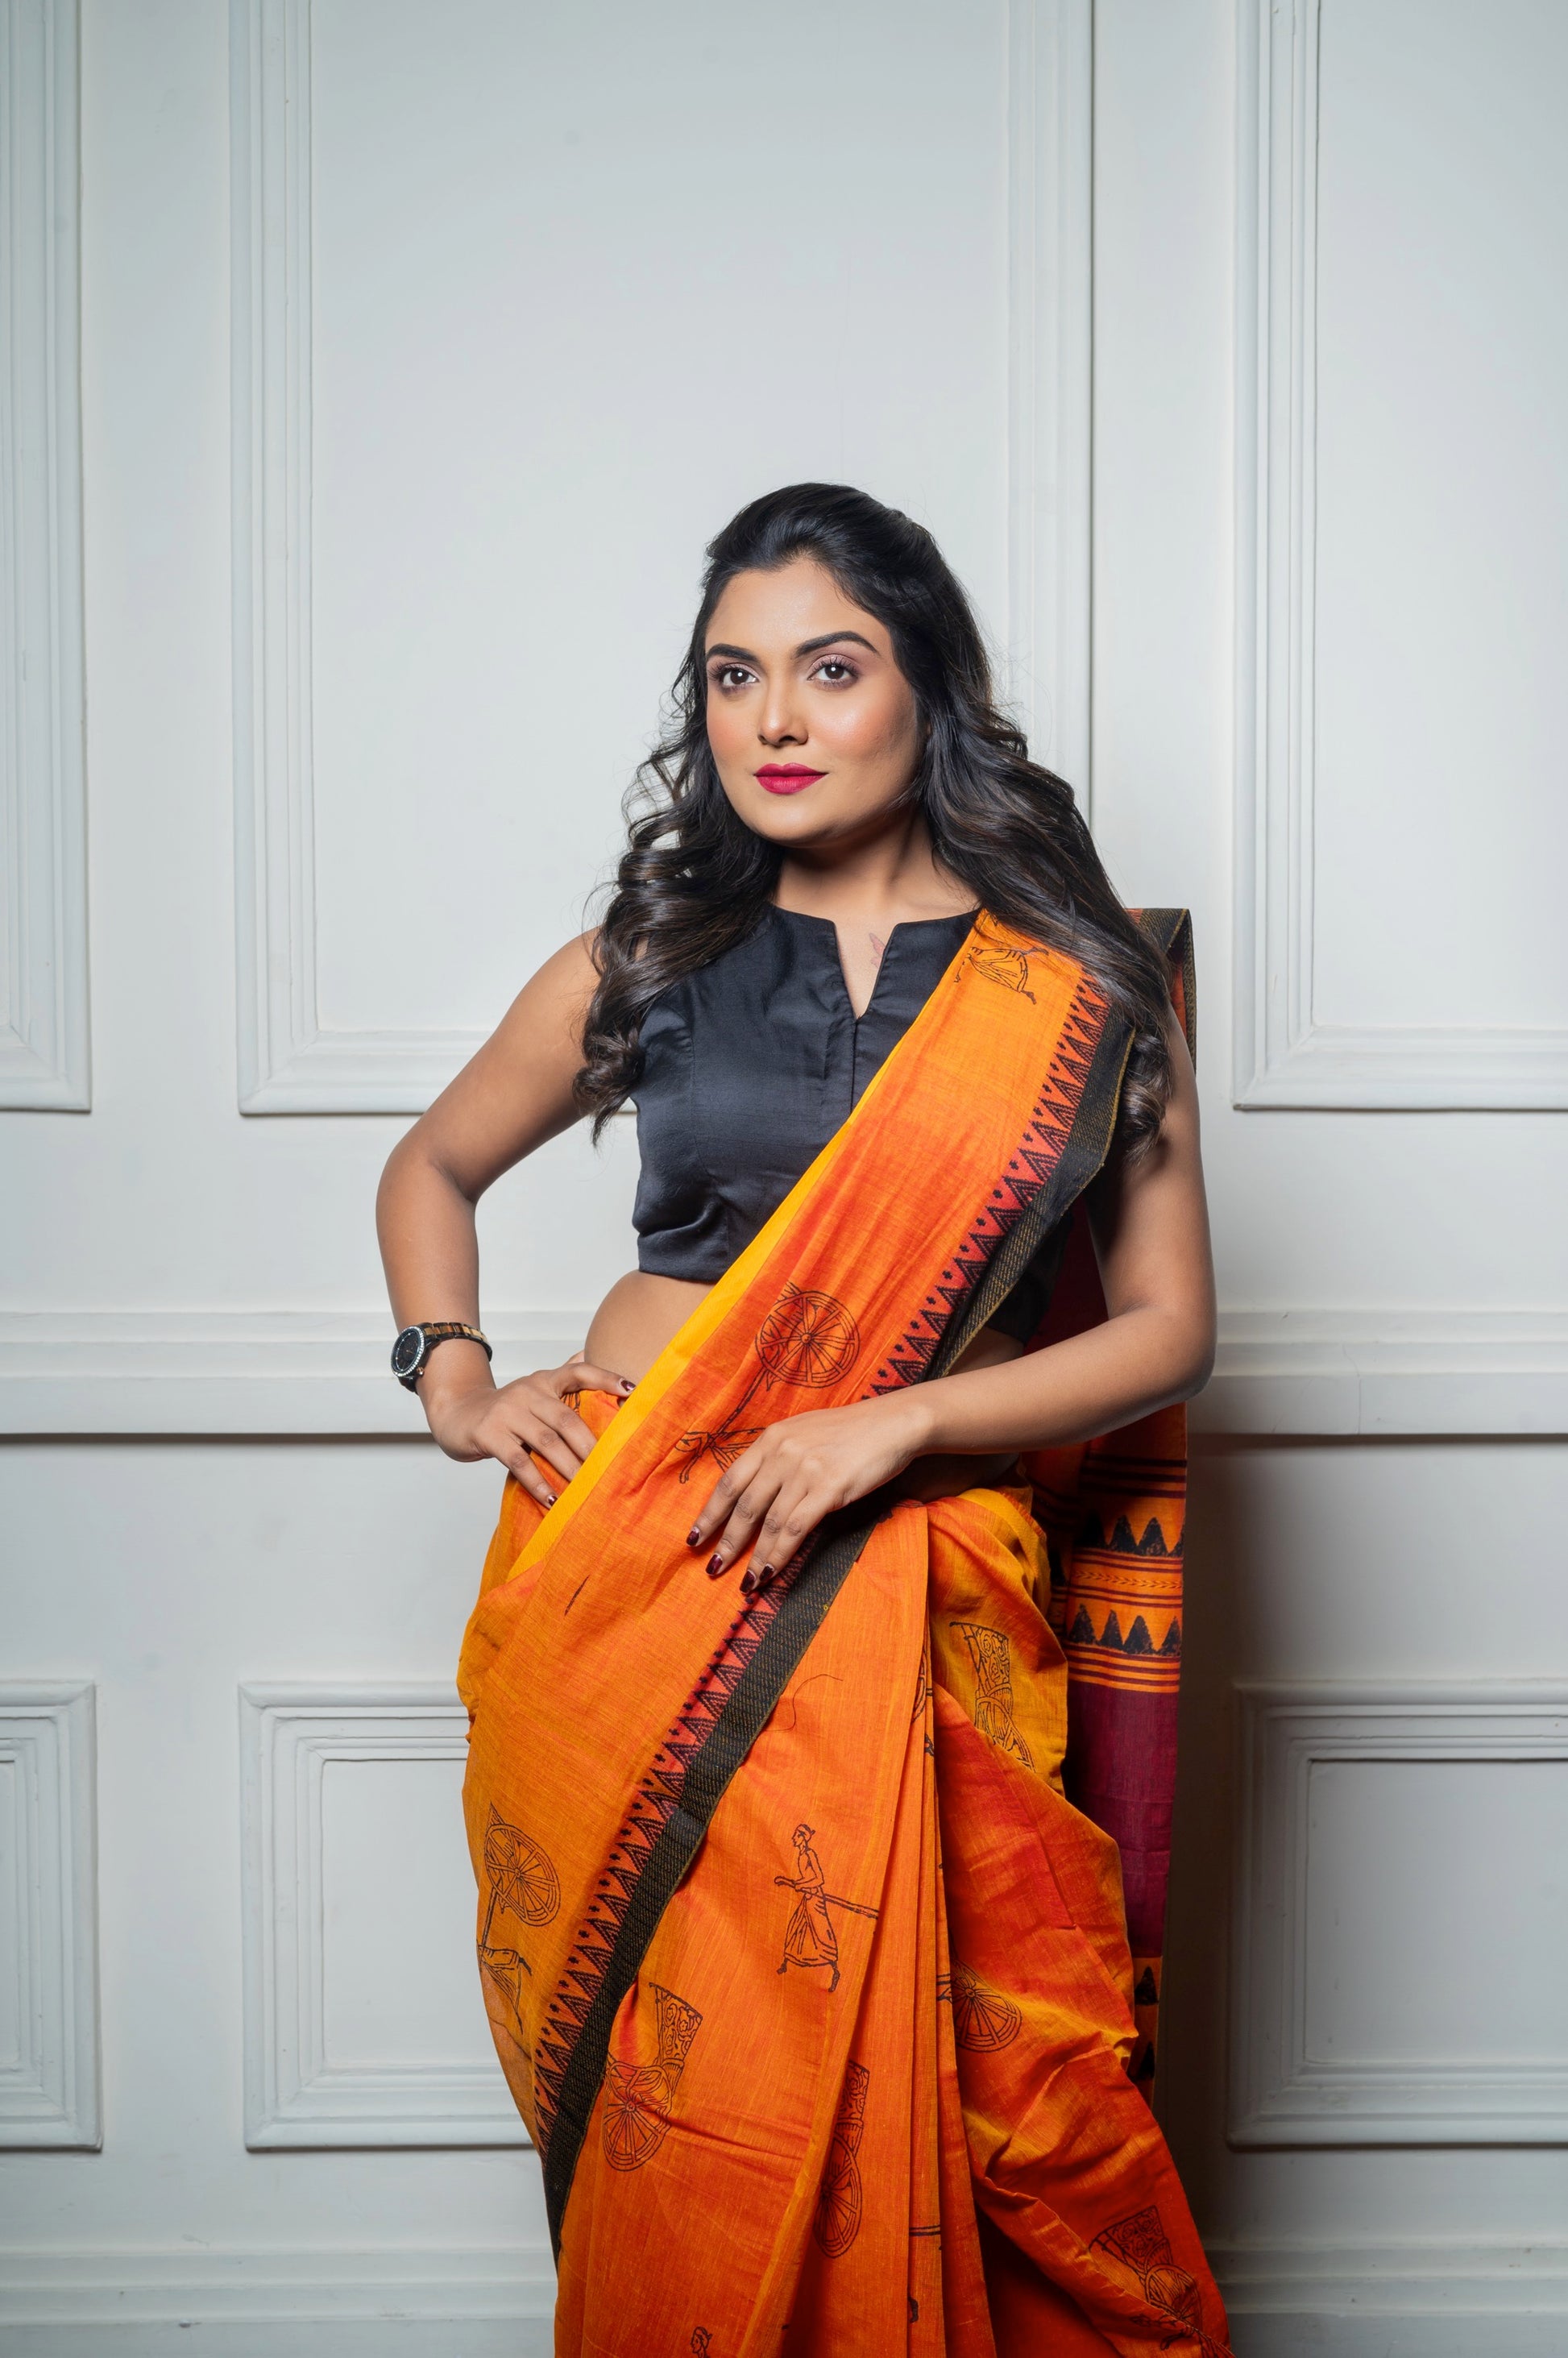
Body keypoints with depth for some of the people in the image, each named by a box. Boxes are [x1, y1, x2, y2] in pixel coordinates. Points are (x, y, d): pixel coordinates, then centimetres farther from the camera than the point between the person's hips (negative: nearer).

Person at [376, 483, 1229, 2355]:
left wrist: (891, 1423, -11)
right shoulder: (649, 966, 8)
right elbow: (429, 1167, 22)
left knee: (876, 2102, -1)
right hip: (623, 1586, 1)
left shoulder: (1087, 989, 3)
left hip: (908, 1603, -1)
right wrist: (452, 1382, 6)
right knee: (678, 2109, 5)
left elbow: (1167, 1331, 2)